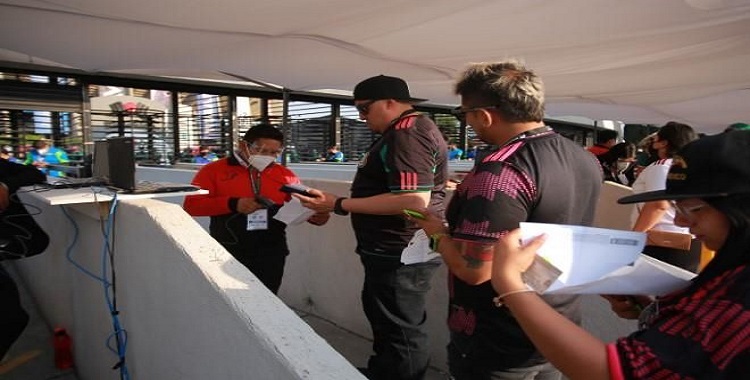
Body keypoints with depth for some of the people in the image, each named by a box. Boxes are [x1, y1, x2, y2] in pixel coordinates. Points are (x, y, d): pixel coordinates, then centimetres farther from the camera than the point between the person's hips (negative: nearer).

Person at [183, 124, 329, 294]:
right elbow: (191, 204, -6)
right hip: (227, 253, -1)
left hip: (271, 255, 2)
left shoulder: (285, 175, 7)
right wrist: (232, 204, -19)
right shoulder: (214, 170, 1)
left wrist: (315, 215, -16)